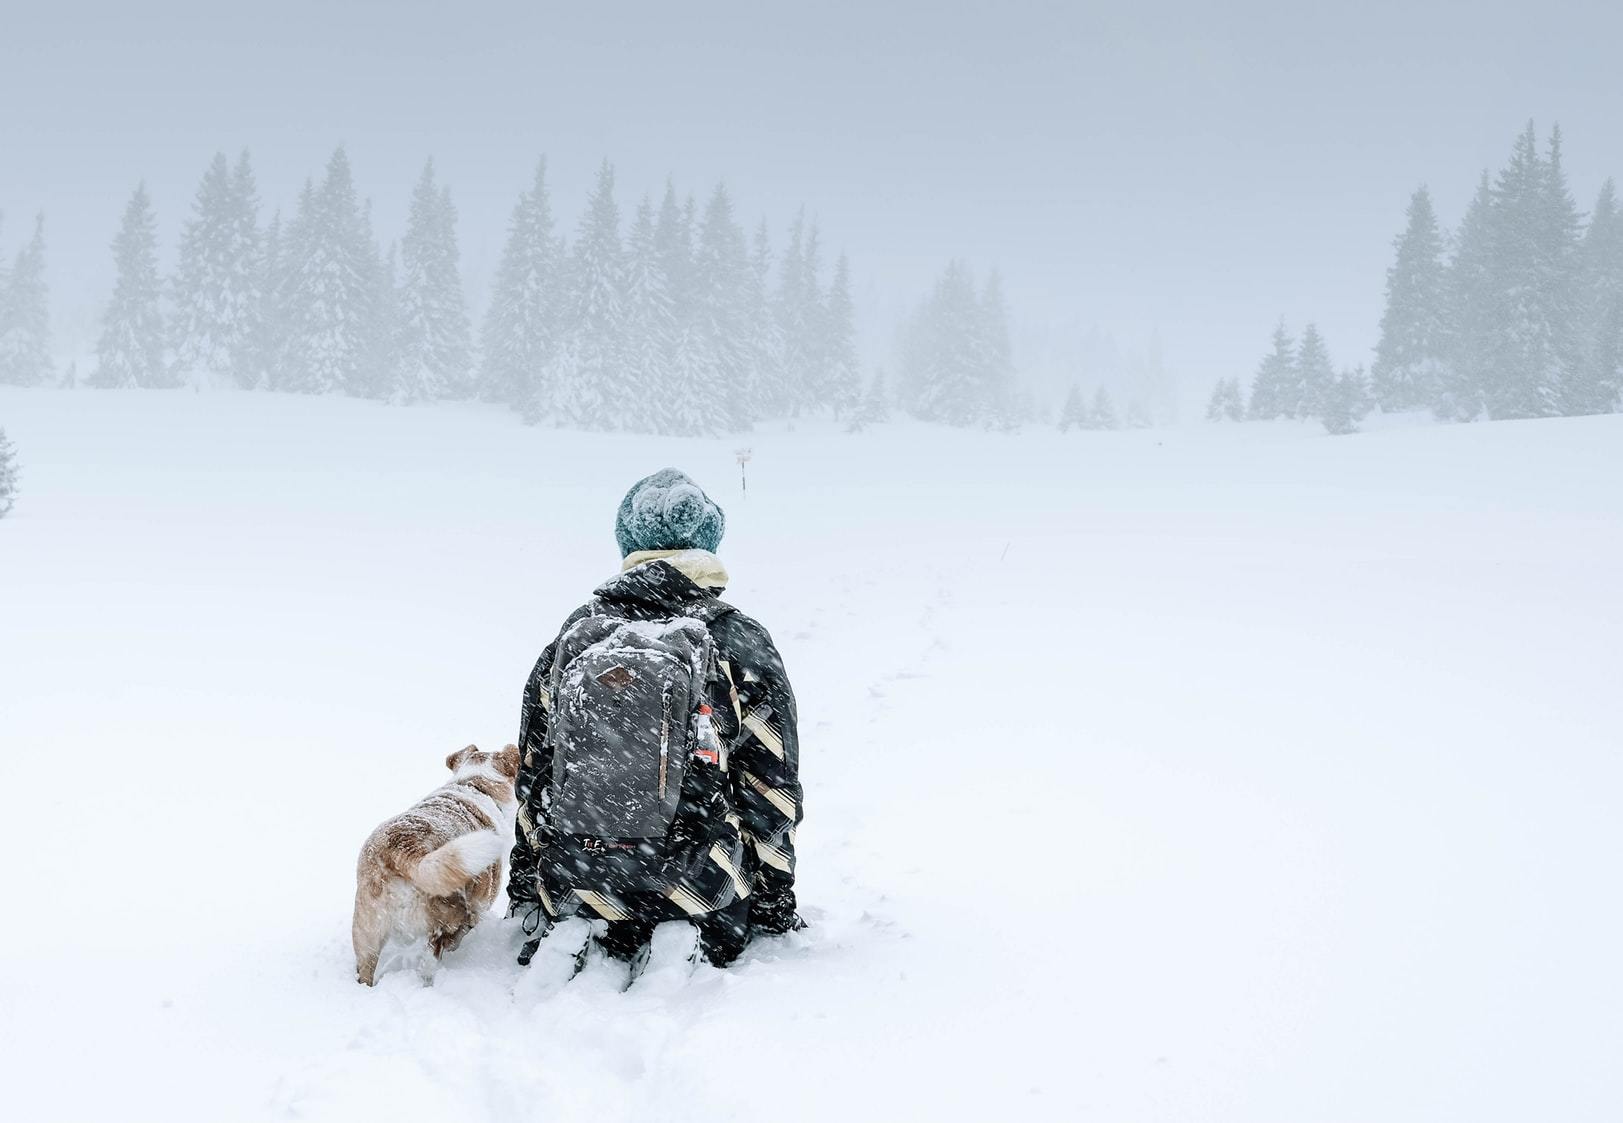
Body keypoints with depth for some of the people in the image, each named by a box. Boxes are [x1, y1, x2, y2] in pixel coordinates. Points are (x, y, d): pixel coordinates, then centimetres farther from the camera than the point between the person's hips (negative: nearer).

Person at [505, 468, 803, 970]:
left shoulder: (572, 637, 4)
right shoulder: (741, 643, -6)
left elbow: (532, 774, 11)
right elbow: (773, 783, -2)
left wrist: (525, 891, 22)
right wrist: (774, 903, 10)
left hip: (576, 888, 3)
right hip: (696, 886, -3)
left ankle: (573, 944, 0)